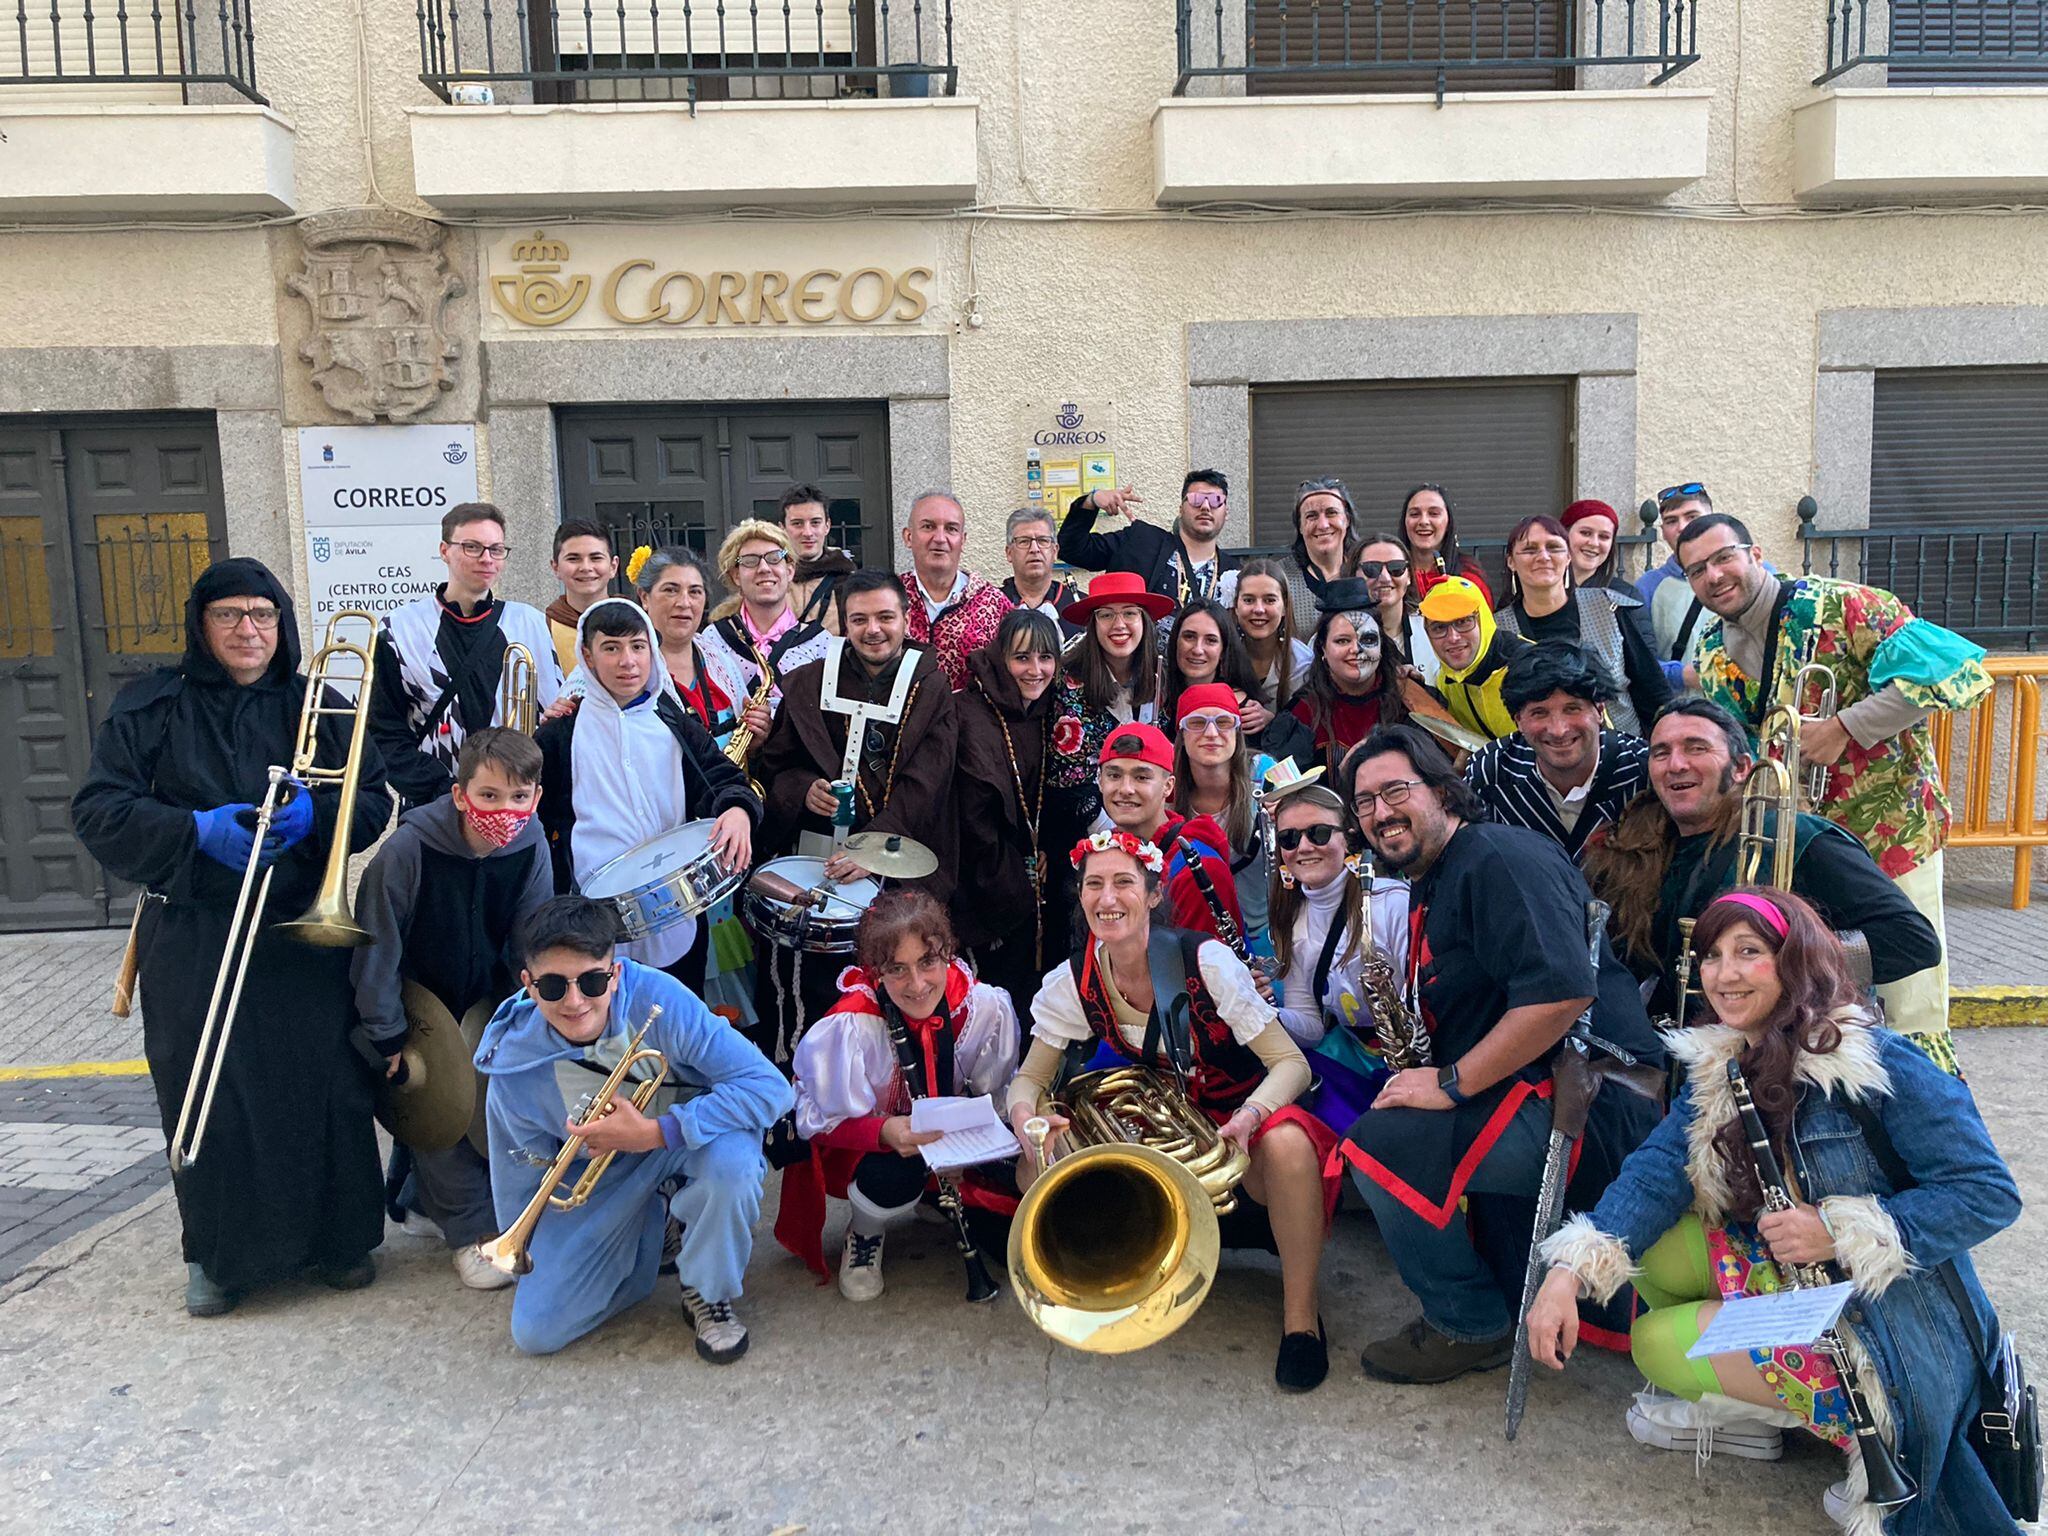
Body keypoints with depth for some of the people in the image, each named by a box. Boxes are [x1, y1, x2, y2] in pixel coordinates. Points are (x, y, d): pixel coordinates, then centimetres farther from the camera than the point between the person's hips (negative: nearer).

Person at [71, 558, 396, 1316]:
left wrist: (315, 813, -17)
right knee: (206, 1095, 2)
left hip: (304, 934, 1)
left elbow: (373, 802, 4)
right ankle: (217, 1254, 20)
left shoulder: (318, 706, 8)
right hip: (191, 939, -1)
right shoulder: (152, 706, 3)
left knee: (325, 1084, 2)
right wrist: (196, 831, -19)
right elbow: (97, 810, -4)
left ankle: (337, 1236, 19)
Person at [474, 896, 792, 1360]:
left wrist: (655, 1131, -36)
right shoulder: (514, 1066, -20)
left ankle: (709, 1295, -8)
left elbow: (771, 1087, -34)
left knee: (733, 1157, -38)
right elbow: (525, 1169, -1)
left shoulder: (657, 998, -31)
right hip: (601, 1183, 3)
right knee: (535, 1333, -8)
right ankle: (658, 1234, 15)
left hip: (685, 1138, -2)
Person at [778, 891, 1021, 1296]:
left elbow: (995, 1094, -4)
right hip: (867, 1143, -4)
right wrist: (885, 1132, -40)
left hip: (956, 1138, 4)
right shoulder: (850, 1027, -32)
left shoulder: (986, 1005, -21)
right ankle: (864, 1234, 2)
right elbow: (823, 1121, -22)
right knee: (893, 1179, -37)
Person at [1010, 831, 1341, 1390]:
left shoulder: (1205, 961, -20)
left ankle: (1300, 1316, -15)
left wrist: (1248, 1118, -40)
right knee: (1037, 1170, -18)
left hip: (1238, 1123, -3)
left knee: (1286, 1143, -39)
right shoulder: (1074, 983, -9)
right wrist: (1025, 1113, -28)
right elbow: (1030, 1077, -2)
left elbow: (1291, 1063, -19)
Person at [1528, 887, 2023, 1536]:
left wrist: (1840, 1231, -28)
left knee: (1656, 1346, -14)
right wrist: (1569, 1272, -24)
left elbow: (1990, 1194, -20)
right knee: (1646, 1241, -5)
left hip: (1889, 1327, -7)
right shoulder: (1718, 1064, 0)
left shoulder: (1878, 1065, -20)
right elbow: (1658, 1169, -10)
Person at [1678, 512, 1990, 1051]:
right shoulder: (1711, 653, 5)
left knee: (1908, 1014, 1)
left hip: (1890, 831, -6)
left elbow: (1945, 666, -25)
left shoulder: (1835, 607, -16)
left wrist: (1843, 727, -25)